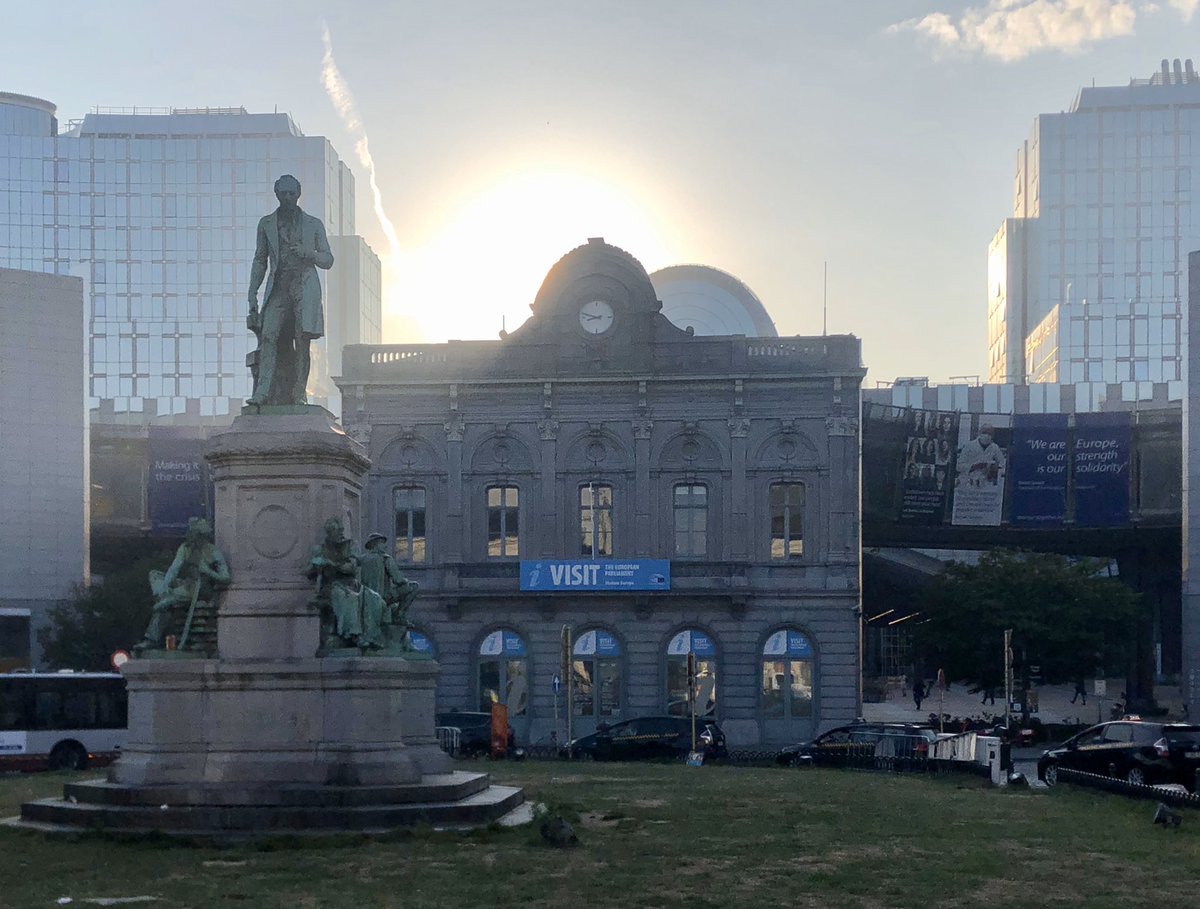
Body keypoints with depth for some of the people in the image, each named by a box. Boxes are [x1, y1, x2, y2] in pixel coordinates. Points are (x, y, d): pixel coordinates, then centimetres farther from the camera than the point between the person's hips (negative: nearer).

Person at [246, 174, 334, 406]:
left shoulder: (314, 224, 12)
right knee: (268, 335, -16)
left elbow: (328, 260, 13)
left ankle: (299, 394, -6)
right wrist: (252, 291, 8)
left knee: (302, 340, -8)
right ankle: (262, 391, -24)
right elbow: (260, 261, 17)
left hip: (305, 287, -1)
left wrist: (308, 253, -7)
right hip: (278, 287, 1)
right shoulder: (266, 224, 16)